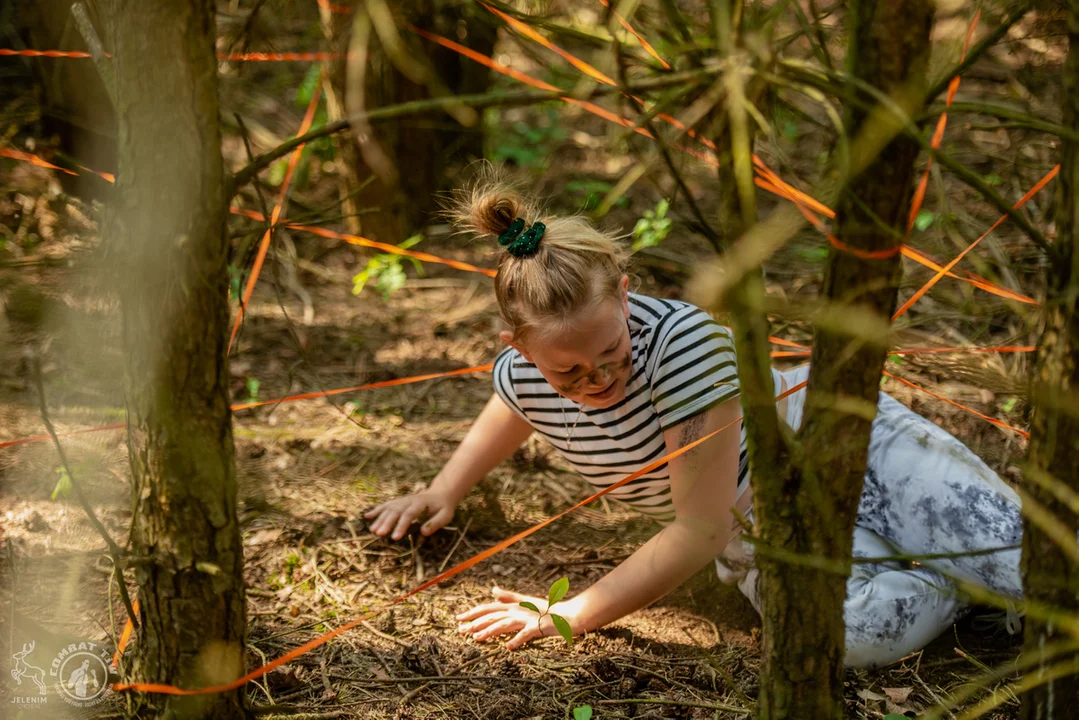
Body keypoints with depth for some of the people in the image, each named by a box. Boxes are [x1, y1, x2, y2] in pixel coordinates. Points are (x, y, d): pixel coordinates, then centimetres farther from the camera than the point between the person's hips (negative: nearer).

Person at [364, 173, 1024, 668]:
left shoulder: (685, 339, -35)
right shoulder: (524, 374, -16)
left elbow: (701, 530, -32)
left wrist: (575, 614, -30)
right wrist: (442, 493, 15)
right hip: (762, 536, 4)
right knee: (859, 628, -29)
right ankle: (964, 577, -1)